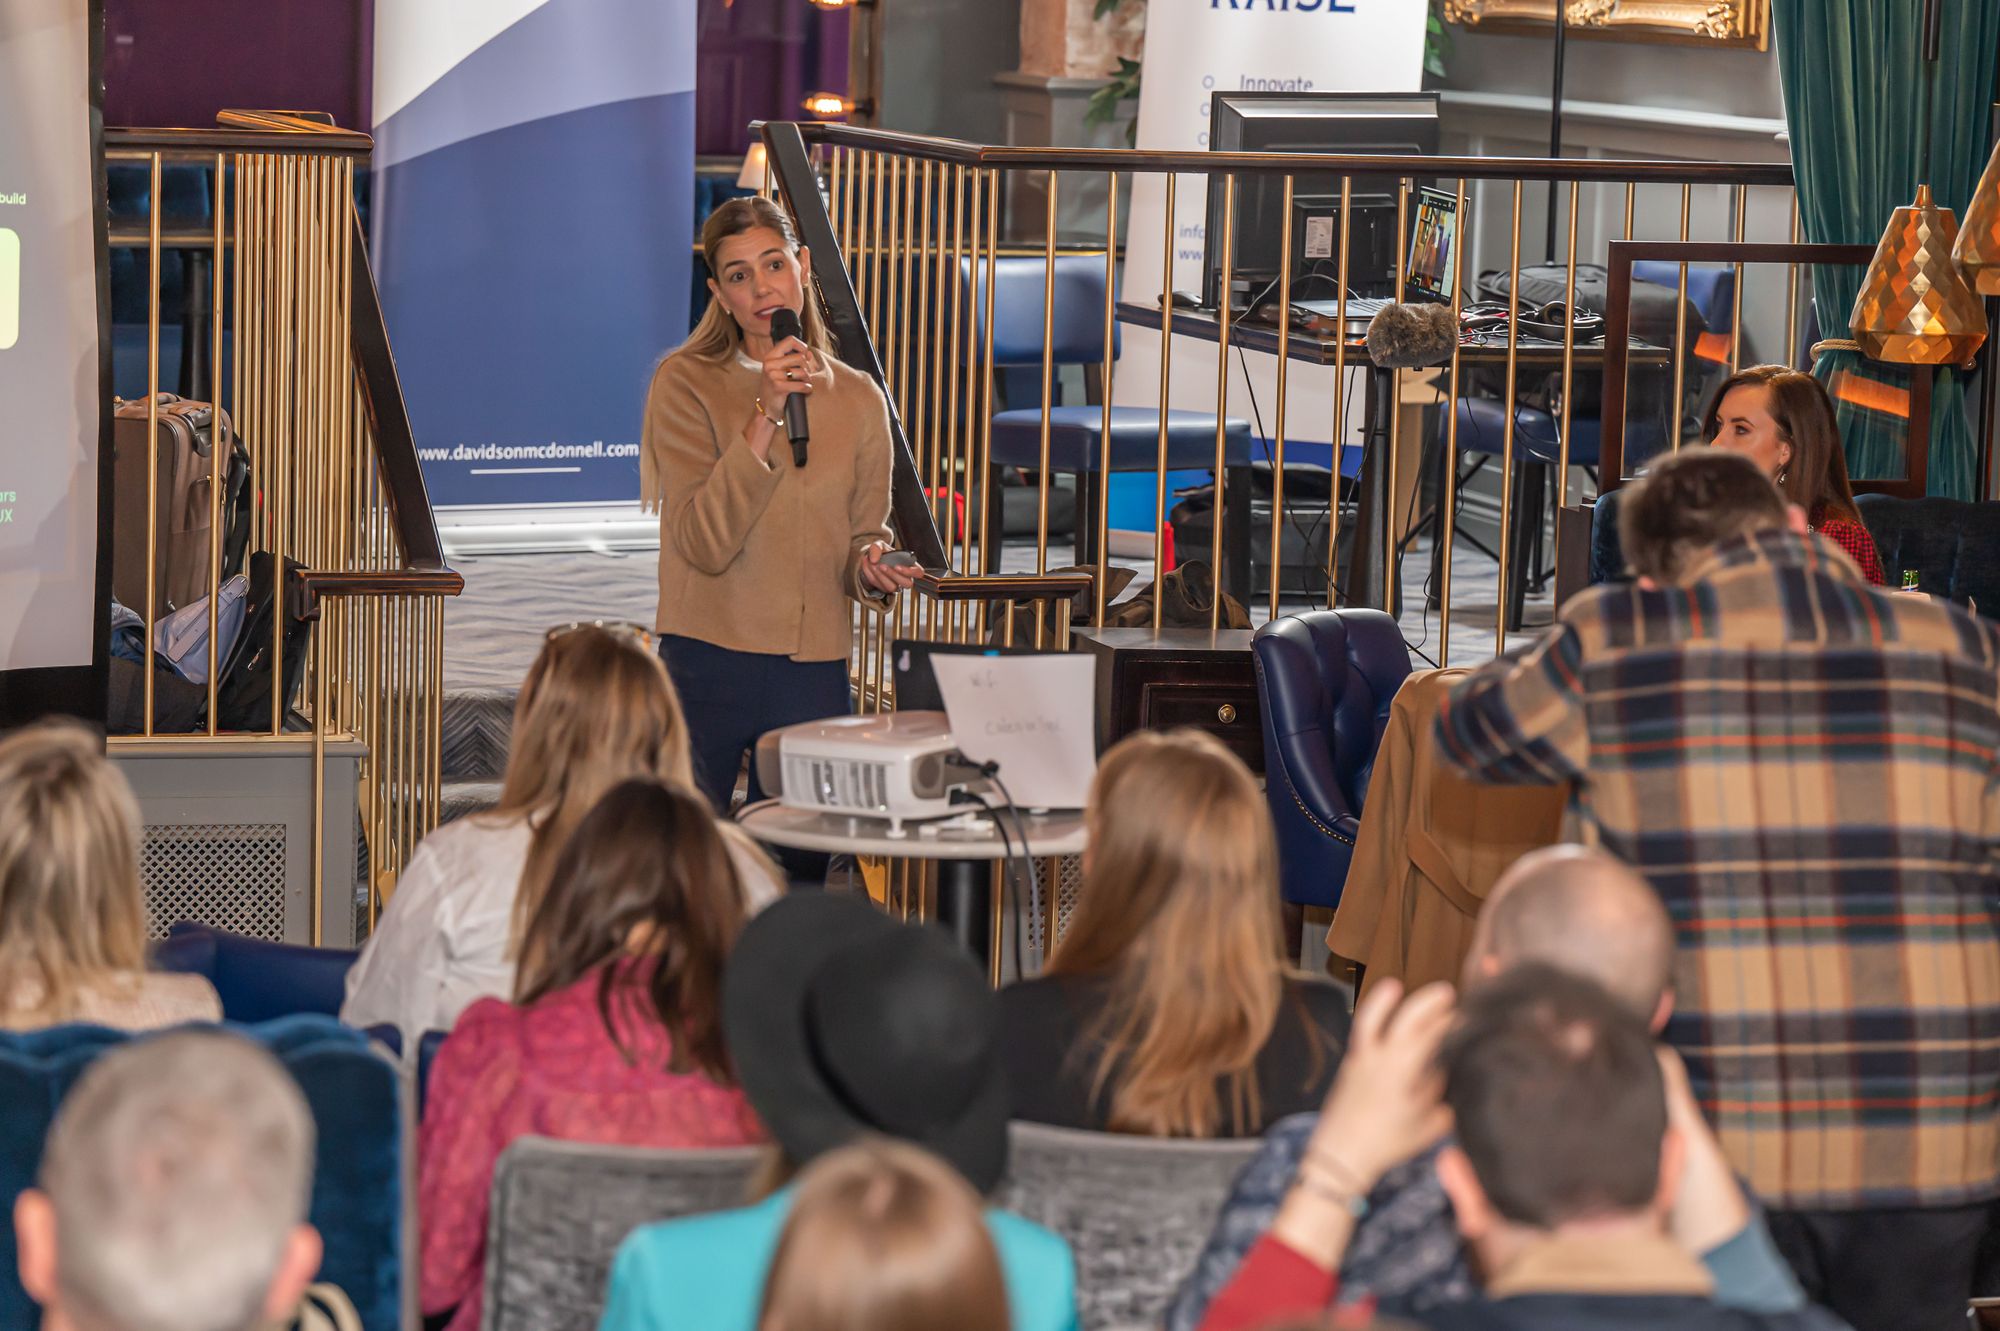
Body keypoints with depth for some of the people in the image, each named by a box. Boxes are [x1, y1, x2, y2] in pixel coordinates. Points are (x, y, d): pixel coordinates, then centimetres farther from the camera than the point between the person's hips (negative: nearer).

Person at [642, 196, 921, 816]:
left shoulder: (858, 398, 9)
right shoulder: (686, 384, -2)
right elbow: (704, 544, -13)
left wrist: (871, 568, -6)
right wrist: (765, 416, -18)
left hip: (814, 672, 3)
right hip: (707, 665, -3)